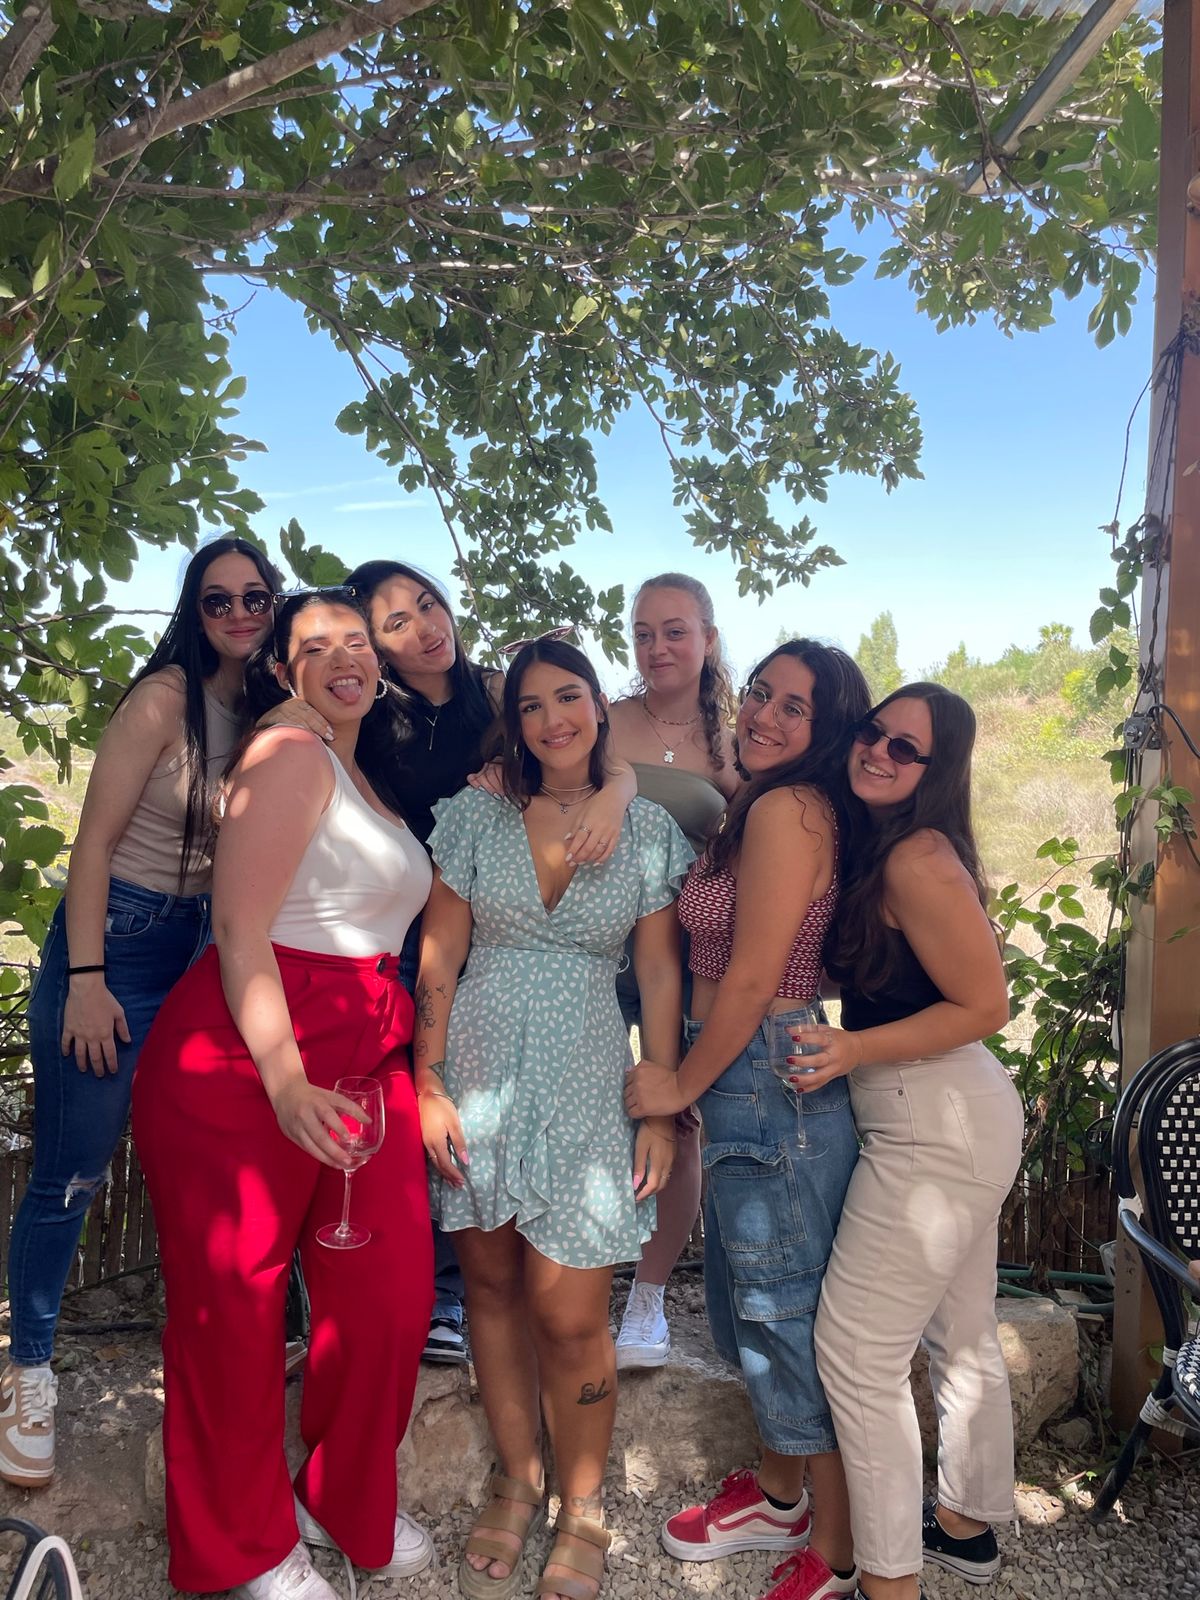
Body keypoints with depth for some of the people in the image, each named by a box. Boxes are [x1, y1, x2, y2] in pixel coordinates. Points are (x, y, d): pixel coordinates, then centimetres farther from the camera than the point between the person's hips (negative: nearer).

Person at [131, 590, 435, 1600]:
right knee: (236, 1299, 7)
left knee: (390, 1288, 7)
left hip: (367, 1055, 8)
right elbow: (240, 928, -17)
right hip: (247, 1062, -7)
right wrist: (285, 1079, -24)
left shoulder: (364, 772, 18)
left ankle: (349, 1502, 33)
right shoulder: (287, 753, -9)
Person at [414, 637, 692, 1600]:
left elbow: (660, 978, 3)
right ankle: (517, 1488, 32)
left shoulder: (648, 830, 3)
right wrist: (429, 1082, -4)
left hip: (584, 1083, -1)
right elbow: (439, 957, 2)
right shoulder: (476, 818, 4)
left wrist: (661, 1109, -1)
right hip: (478, 1071, 2)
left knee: (569, 1314, -1)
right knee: (492, 1284, 11)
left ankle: (582, 1512, 23)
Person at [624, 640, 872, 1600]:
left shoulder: (787, 809, -19)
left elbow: (752, 980, -19)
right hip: (746, 1082, 10)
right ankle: (779, 1499, 44)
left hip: (775, 1081, -10)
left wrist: (681, 1085, -9)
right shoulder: (761, 810, 12)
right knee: (750, 1300, 23)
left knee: (789, 1314, 5)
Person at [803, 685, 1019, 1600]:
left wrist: (856, 1050, -21)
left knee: (856, 1351, 2)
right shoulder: (874, 844, 7)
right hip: (964, 1119, 9)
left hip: (934, 1130, -9)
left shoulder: (919, 861, -21)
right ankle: (969, 1526, 41)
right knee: (962, 1337, 23)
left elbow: (986, 1005, -18)